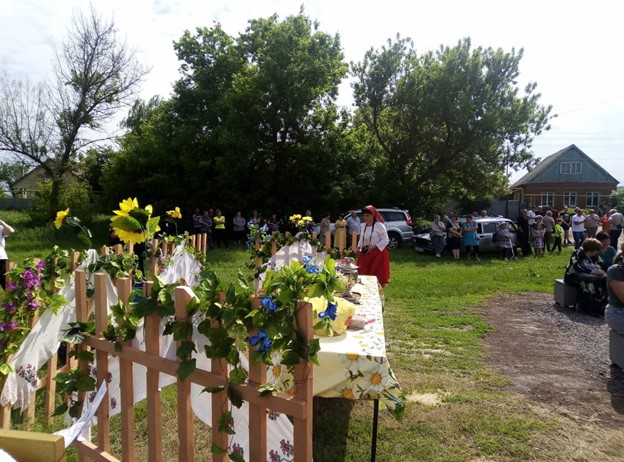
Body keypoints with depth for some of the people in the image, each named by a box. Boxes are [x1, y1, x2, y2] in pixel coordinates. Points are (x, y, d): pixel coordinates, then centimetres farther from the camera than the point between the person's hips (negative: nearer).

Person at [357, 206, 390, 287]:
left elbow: (385, 240, -14)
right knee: (362, 273, 5)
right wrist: (359, 247, 3)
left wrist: (373, 247, -20)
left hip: (377, 253, -6)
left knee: (376, 275, -2)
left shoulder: (379, 225, -13)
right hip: (364, 253, 6)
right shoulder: (363, 225, 8)